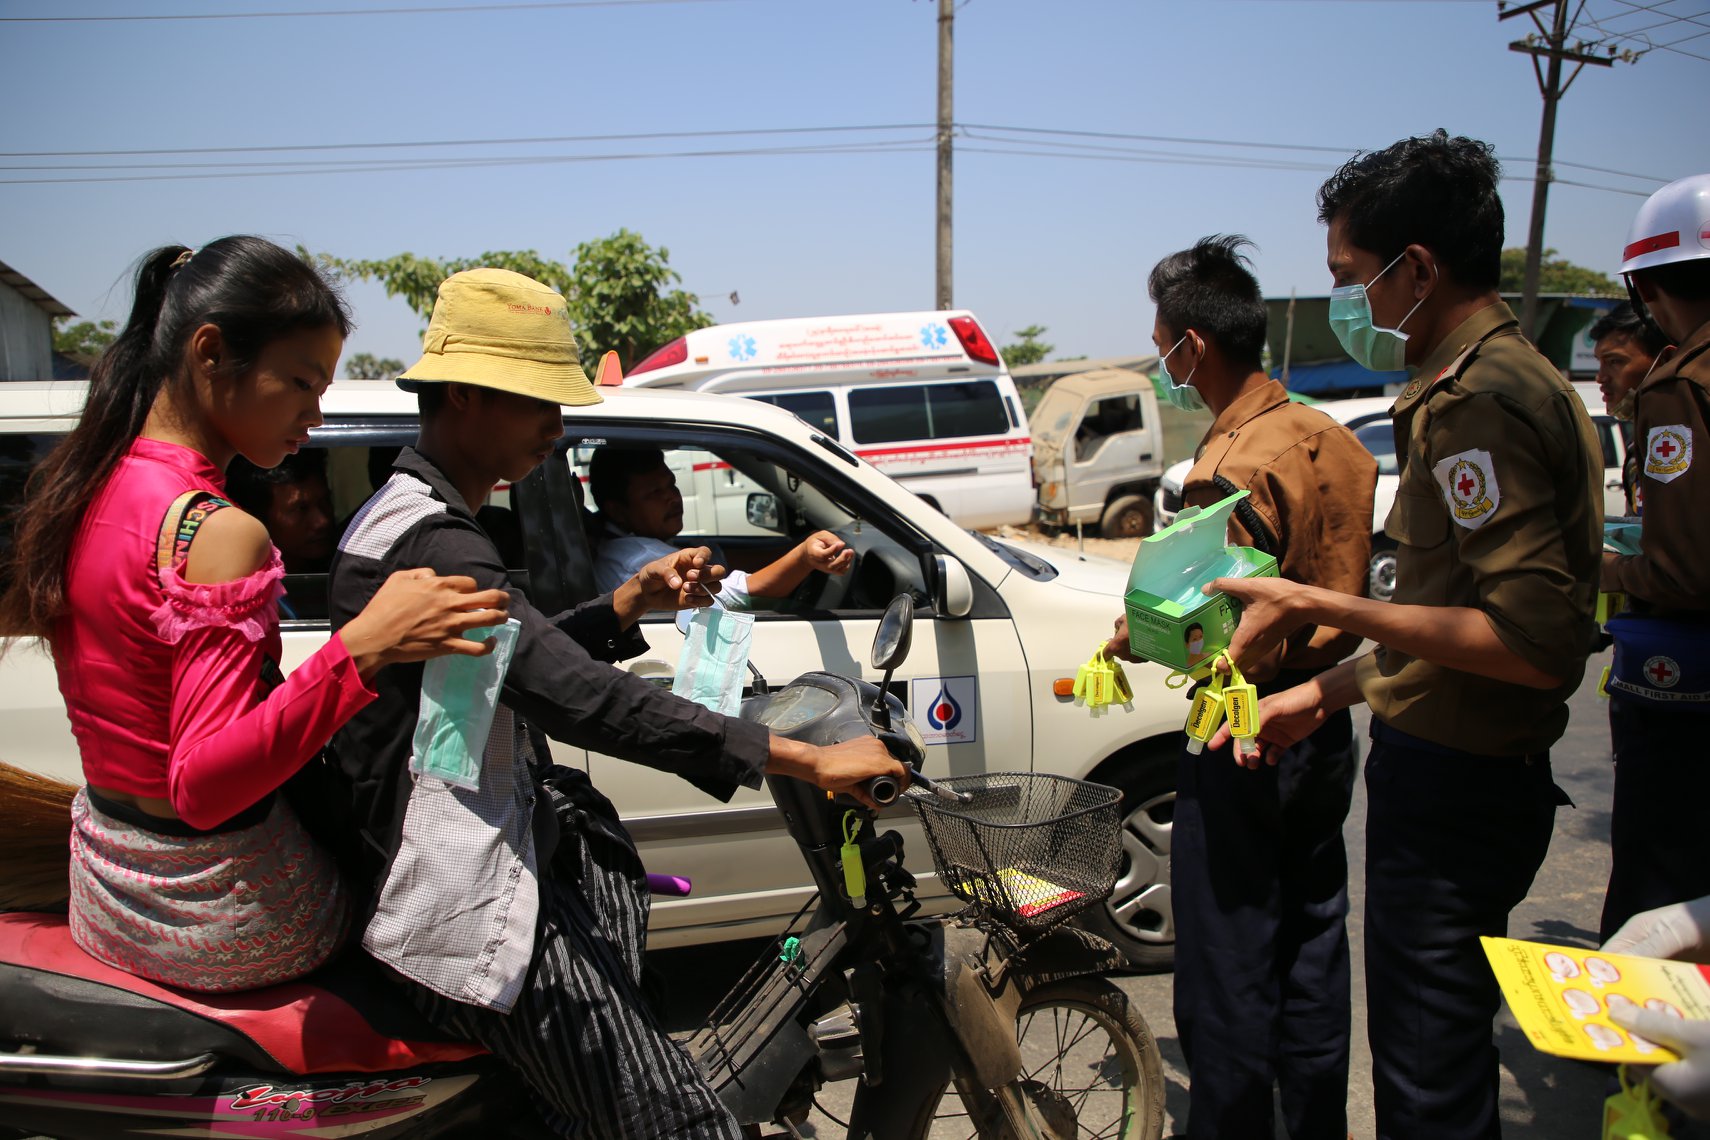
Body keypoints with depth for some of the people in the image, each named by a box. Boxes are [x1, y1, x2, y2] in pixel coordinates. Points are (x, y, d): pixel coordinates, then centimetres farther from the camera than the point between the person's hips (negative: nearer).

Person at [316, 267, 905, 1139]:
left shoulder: (409, 512, 13)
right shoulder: (431, 540, -22)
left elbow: (527, 664, 18)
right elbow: (575, 697, -33)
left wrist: (633, 600, 3)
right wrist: (808, 760, -33)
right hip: (469, 899, -11)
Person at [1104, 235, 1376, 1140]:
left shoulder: (1229, 470, -23)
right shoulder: (1336, 442, 3)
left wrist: (1129, 641, -9)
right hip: (1325, 728, 9)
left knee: (1228, 975, 8)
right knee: (1312, 951, 21)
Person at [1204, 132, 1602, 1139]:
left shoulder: (1476, 399, -20)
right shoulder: (1507, 377, 14)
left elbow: (1535, 642, -28)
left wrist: (1320, 607, -24)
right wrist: (1328, 691, 14)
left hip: (1454, 794, -10)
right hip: (1464, 776, 10)